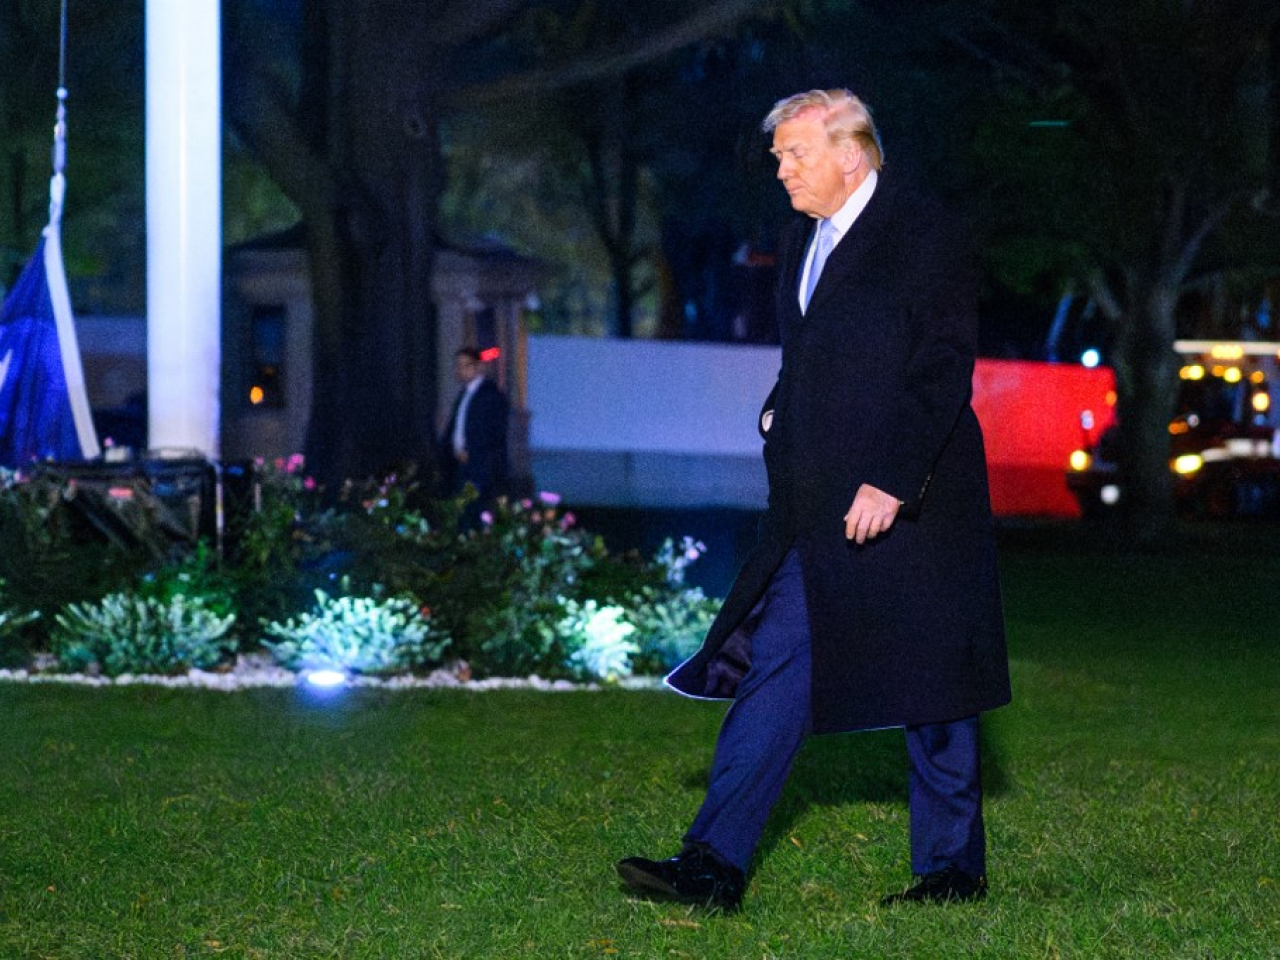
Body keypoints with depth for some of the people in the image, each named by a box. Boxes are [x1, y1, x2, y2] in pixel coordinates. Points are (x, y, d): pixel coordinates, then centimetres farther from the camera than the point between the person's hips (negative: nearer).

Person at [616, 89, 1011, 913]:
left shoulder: (923, 236, -10)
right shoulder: (803, 242, 15)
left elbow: (944, 371, -15)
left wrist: (892, 480, -21)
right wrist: (779, 420, 11)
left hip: (908, 505, -7)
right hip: (817, 516, 7)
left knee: (932, 689, 3)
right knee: (772, 667, -1)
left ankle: (953, 868, 16)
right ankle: (715, 866, -5)